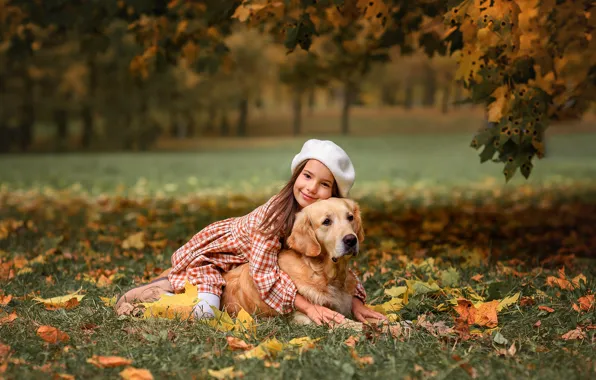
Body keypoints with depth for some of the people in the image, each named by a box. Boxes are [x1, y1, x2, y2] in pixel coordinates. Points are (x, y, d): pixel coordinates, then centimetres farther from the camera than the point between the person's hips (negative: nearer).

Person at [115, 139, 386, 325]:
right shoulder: (275, 212, -37)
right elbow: (264, 271, -40)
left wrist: (356, 302, -23)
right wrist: (307, 306, -45)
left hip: (240, 263, 7)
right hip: (209, 252, -7)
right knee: (204, 311, -25)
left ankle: (175, 283, 32)